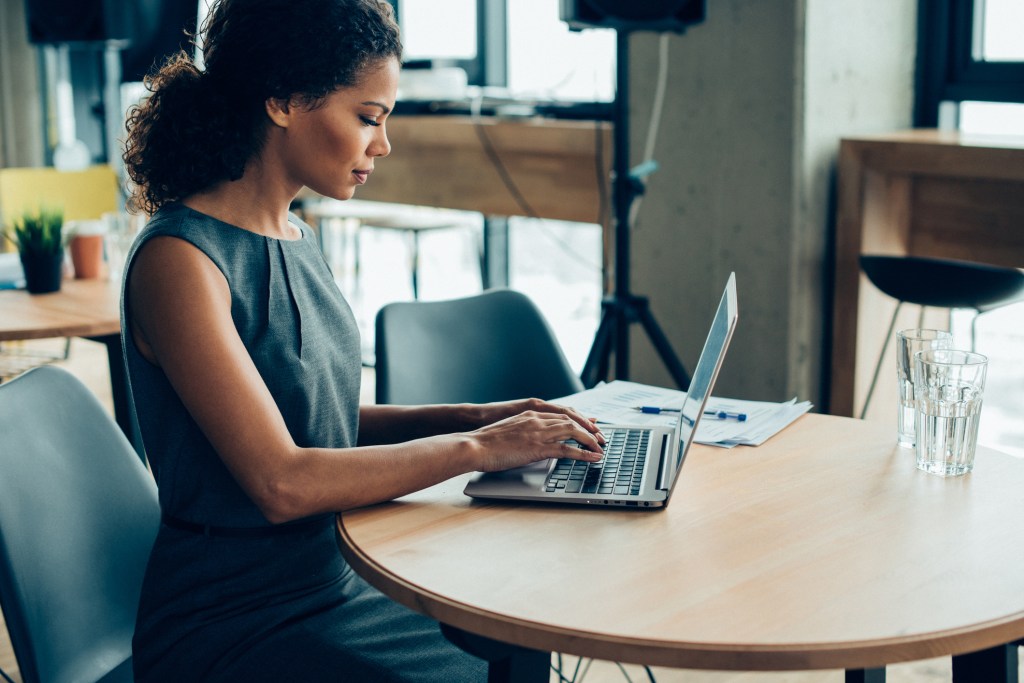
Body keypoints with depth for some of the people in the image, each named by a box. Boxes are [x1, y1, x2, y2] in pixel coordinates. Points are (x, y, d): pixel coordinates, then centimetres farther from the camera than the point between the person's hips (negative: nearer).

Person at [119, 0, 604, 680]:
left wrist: (475, 415, 1)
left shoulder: (295, 238, 7)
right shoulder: (179, 259, -20)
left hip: (334, 584, 8)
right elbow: (281, 482, -26)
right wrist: (476, 447, -19)